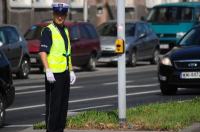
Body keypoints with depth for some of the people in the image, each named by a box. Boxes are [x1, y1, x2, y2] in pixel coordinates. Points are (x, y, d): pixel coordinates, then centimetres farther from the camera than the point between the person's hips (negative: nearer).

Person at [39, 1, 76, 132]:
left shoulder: (65, 30, 16)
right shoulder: (48, 31, -10)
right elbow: (43, 52, -19)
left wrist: (71, 71, 20)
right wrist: (48, 70, -28)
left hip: (65, 72, 8)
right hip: (54, 73, -8)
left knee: (63, 104, 11)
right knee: (53, 105, -7)